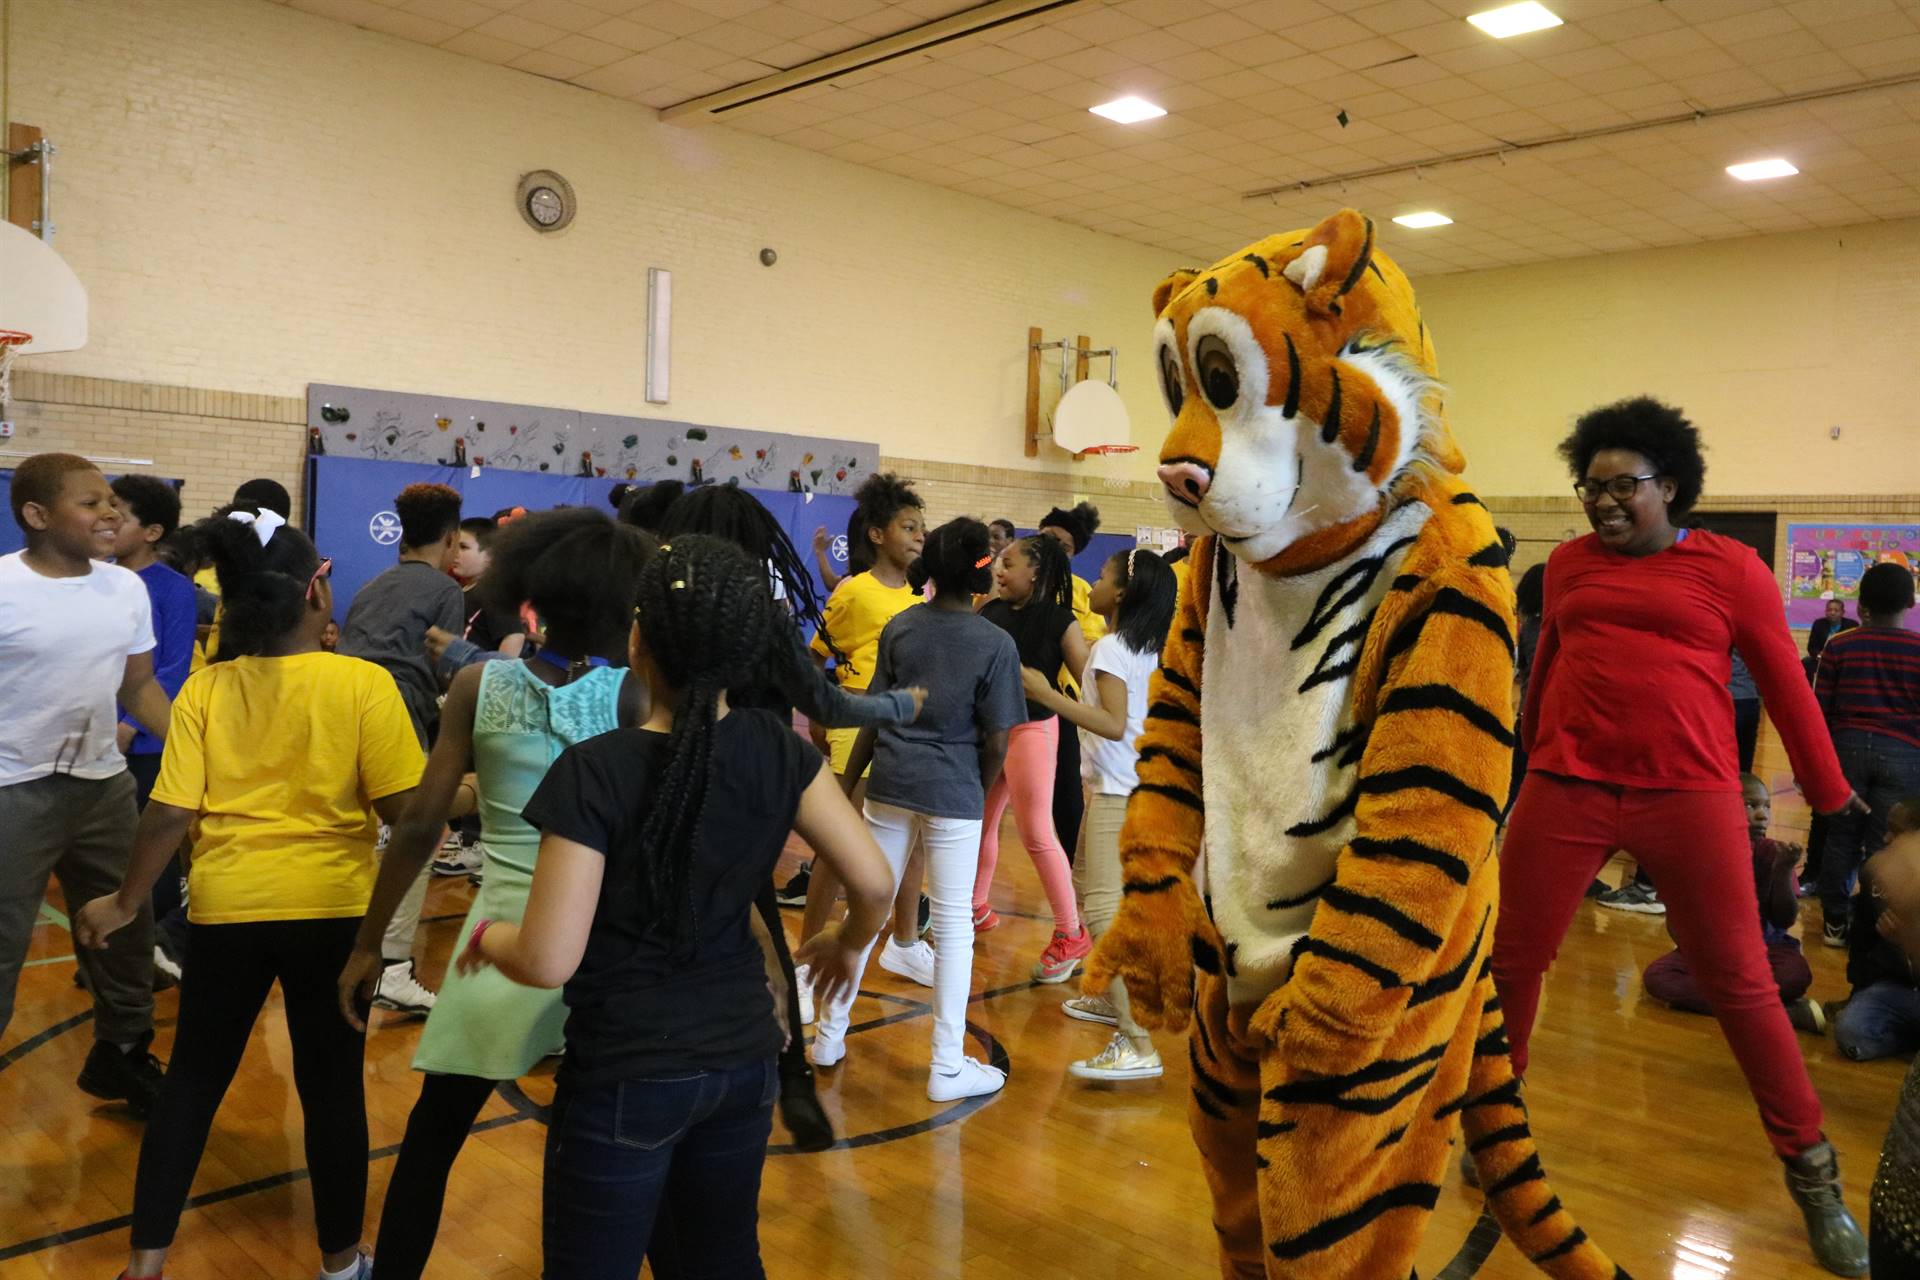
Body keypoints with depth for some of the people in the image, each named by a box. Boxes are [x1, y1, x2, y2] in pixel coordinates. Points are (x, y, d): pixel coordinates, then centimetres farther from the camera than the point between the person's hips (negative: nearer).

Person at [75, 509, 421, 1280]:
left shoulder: (205, 688, -5)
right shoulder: (363, 683, -14)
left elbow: (170, 814, -6)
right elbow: (403, 809, -16)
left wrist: (127, 902, 8)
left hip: (227, 907, 2)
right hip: (332, 908, -2)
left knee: (193, 1079, 19)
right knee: (332, 1084, 12)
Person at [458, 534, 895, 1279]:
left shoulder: (594, 770, -20)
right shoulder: (779, 751, -8)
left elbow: (547, 961, -20)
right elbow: (873, 884, -6)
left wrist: (486, 937, 2)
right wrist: (845, 945, 15)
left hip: (626, 1076, -4)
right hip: (744, 1059, 5)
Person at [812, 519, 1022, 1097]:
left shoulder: (899, 627, 1)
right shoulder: (996, 644, -9)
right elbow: (997, 742, -9)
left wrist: (848, 783, 12)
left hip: (891, 783, 4)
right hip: (953, 791, -4)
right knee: (953, 922, 5)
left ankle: (830, 1035, 27)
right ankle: (947, 1066, 11)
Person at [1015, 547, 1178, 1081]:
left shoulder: (1111, 647, -17)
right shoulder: (1144, 649, 10)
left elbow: (1114, 724, -26)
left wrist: (1048, 696, -26)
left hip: (1115, 792, -10)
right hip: (1124, 784, 10)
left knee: (1105, 909, -14)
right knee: (1088, 888, 24)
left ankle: (1138, 1044, -19)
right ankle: (1114, 998, 37)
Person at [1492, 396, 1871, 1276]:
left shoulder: (1731, 569, 1)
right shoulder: (1568, 565, 10)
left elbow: (1785, 687, 8)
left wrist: (1830, 797, 15)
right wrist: (1533, 762, 27)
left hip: (1691, 795, -2)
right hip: (1566, 788, 3)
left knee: (1738, 983, 5)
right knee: (1511, 959, 7)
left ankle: (1812, 1171, 23)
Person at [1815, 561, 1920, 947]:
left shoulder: (1839, 646, 1)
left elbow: (1820, 708, 4)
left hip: (1848, 747, 1)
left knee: (1841, 837, 9)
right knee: (1885, 845, 2)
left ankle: (1835, 921, 15)